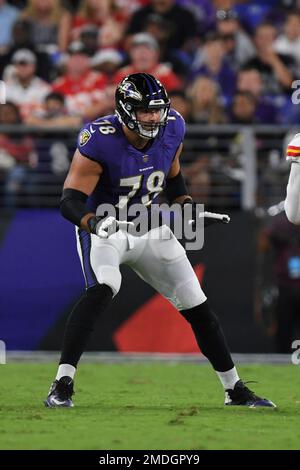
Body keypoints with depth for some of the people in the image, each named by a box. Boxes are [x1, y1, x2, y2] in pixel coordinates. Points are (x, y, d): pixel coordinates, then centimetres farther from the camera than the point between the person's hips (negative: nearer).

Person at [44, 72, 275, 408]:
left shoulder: (171, 129, -9)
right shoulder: (100, 141, -26)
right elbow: (71, 200, -30)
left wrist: (184, 202, -4)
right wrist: (94, 222, -49)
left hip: (150, 229, 5)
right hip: (104, 229, -5)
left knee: (197, 306, 6)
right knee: (103, 289, -34)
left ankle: (234, 390, 21)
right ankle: (61, 386, -31)